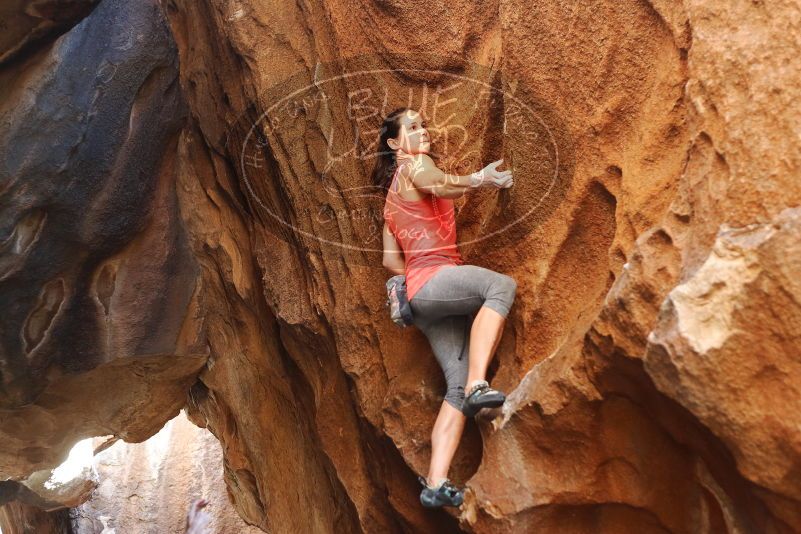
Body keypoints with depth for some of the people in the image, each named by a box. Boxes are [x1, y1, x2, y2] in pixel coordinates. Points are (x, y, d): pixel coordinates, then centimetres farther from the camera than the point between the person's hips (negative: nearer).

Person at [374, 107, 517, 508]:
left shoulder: (394, 196, 32)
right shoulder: (414, 164, 6)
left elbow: (390, 260, 27)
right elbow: (439, 186, -20)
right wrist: (480, 179, -13)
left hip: (424, 298, 9)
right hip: (434, 278, -9)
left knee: (458, 385, -3)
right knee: (501, 285, -33)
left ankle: (435, 484, -10)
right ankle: (477, 385, -40)